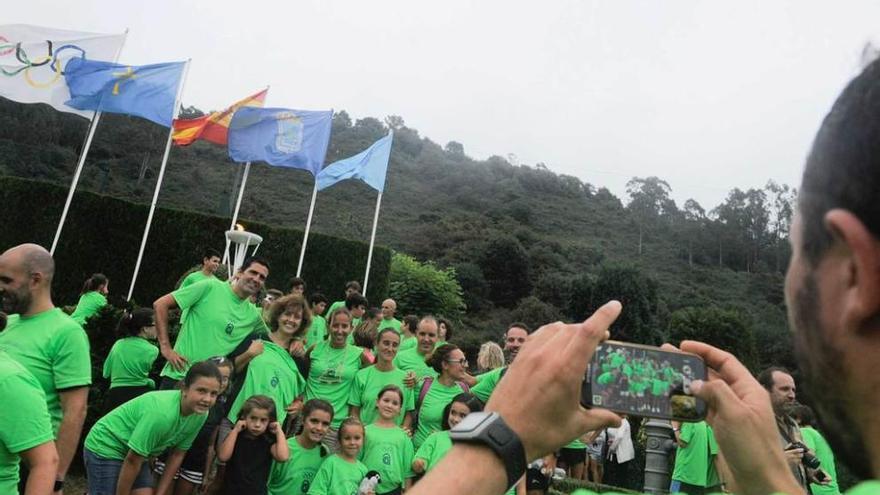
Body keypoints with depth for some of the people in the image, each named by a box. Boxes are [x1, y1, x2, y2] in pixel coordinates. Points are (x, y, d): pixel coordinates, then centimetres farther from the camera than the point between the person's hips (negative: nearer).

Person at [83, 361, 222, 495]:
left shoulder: (201, 415, -15)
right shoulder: (161, 412, -37)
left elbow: (177, 455, -3)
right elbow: (132, 461, -26)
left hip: (136, 452, 7)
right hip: (105, 447, -7)